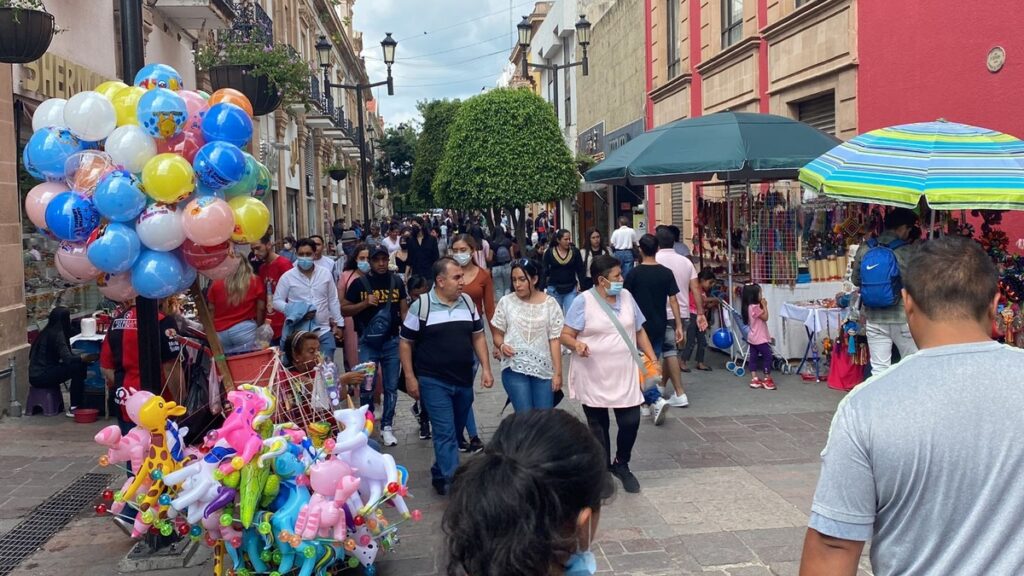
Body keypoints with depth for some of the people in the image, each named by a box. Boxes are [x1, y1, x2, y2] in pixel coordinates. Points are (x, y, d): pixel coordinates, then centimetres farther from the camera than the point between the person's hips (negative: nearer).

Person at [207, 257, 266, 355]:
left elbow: (211, 310, 12)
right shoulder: (255, 282, 4)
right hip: (245, 329, -2)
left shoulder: (216, 283, 9)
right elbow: (261, 308, 4)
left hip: (220, 332, 3)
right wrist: (258, 327, 17)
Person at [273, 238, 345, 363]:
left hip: (323, 331, 2)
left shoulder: (325, 273, 5)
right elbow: (277, 301, -2)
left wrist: (339, 323, 10)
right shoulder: (287, 277, -3)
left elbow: (333, 301, 11)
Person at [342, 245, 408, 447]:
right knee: (366, 387, 4)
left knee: (391, 387, 6)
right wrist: (365, 303, -17)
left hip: (392, 342, 2)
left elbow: (403, 310, 7)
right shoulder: (359, 283, -3)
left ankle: (387, 427, 18)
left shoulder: (396, 281, 3)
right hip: (368, 343, -2)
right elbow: (344, 309, -1)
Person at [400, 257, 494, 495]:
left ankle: (440, 473, 34)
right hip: (433, 382, -5)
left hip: (464, 381, 5)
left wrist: (486, 368, 3)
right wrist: (410, 377, -6)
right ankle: (453, 483, -5)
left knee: (454, 431, 15)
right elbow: (405, 343, -3)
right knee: (445, 433, -8)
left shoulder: (468, 302, 4)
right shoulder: (421, 306, -9)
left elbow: (478, 336, 11)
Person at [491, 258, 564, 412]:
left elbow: (555, 340, 1)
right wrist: (501, 345, -14)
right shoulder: (506, 302, 1)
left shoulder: (550, 304, 1)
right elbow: (497, 334, 9)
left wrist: (558, 372, -1)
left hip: (544, 368, 1)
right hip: (514, 368, -1)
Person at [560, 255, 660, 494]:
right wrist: (576, 344, -29)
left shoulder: (626, 297, 6)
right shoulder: (583, 302, -9)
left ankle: (621, 465, 25)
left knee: (631, 421, -1)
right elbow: (565, 335, -8)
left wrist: (652, 358, 6)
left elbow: (639, 331, 14)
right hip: (593, 378, -3)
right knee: (598, 426, 8)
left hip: (624, 376, 3)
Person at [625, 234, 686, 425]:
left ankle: (656, 400, -20)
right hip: (660, 325, 4)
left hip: (640, 325, -3)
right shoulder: (666, 273, -2)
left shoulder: (634, 273, -9)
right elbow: (673, 301, -3)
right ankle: (646, 403, 23)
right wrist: (679, 326, 2)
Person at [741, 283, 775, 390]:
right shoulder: (755, 307, -21)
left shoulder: (749, 307, 10)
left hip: (753, 338, 10)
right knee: (767, 356, -3)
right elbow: (765, 317, -16)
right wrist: (764, 306, -9)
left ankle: (754, 379, 12)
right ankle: (767, 379, 1)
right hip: (759, 338, -10)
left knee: (754, 358, 9)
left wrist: (762, 306, 9)